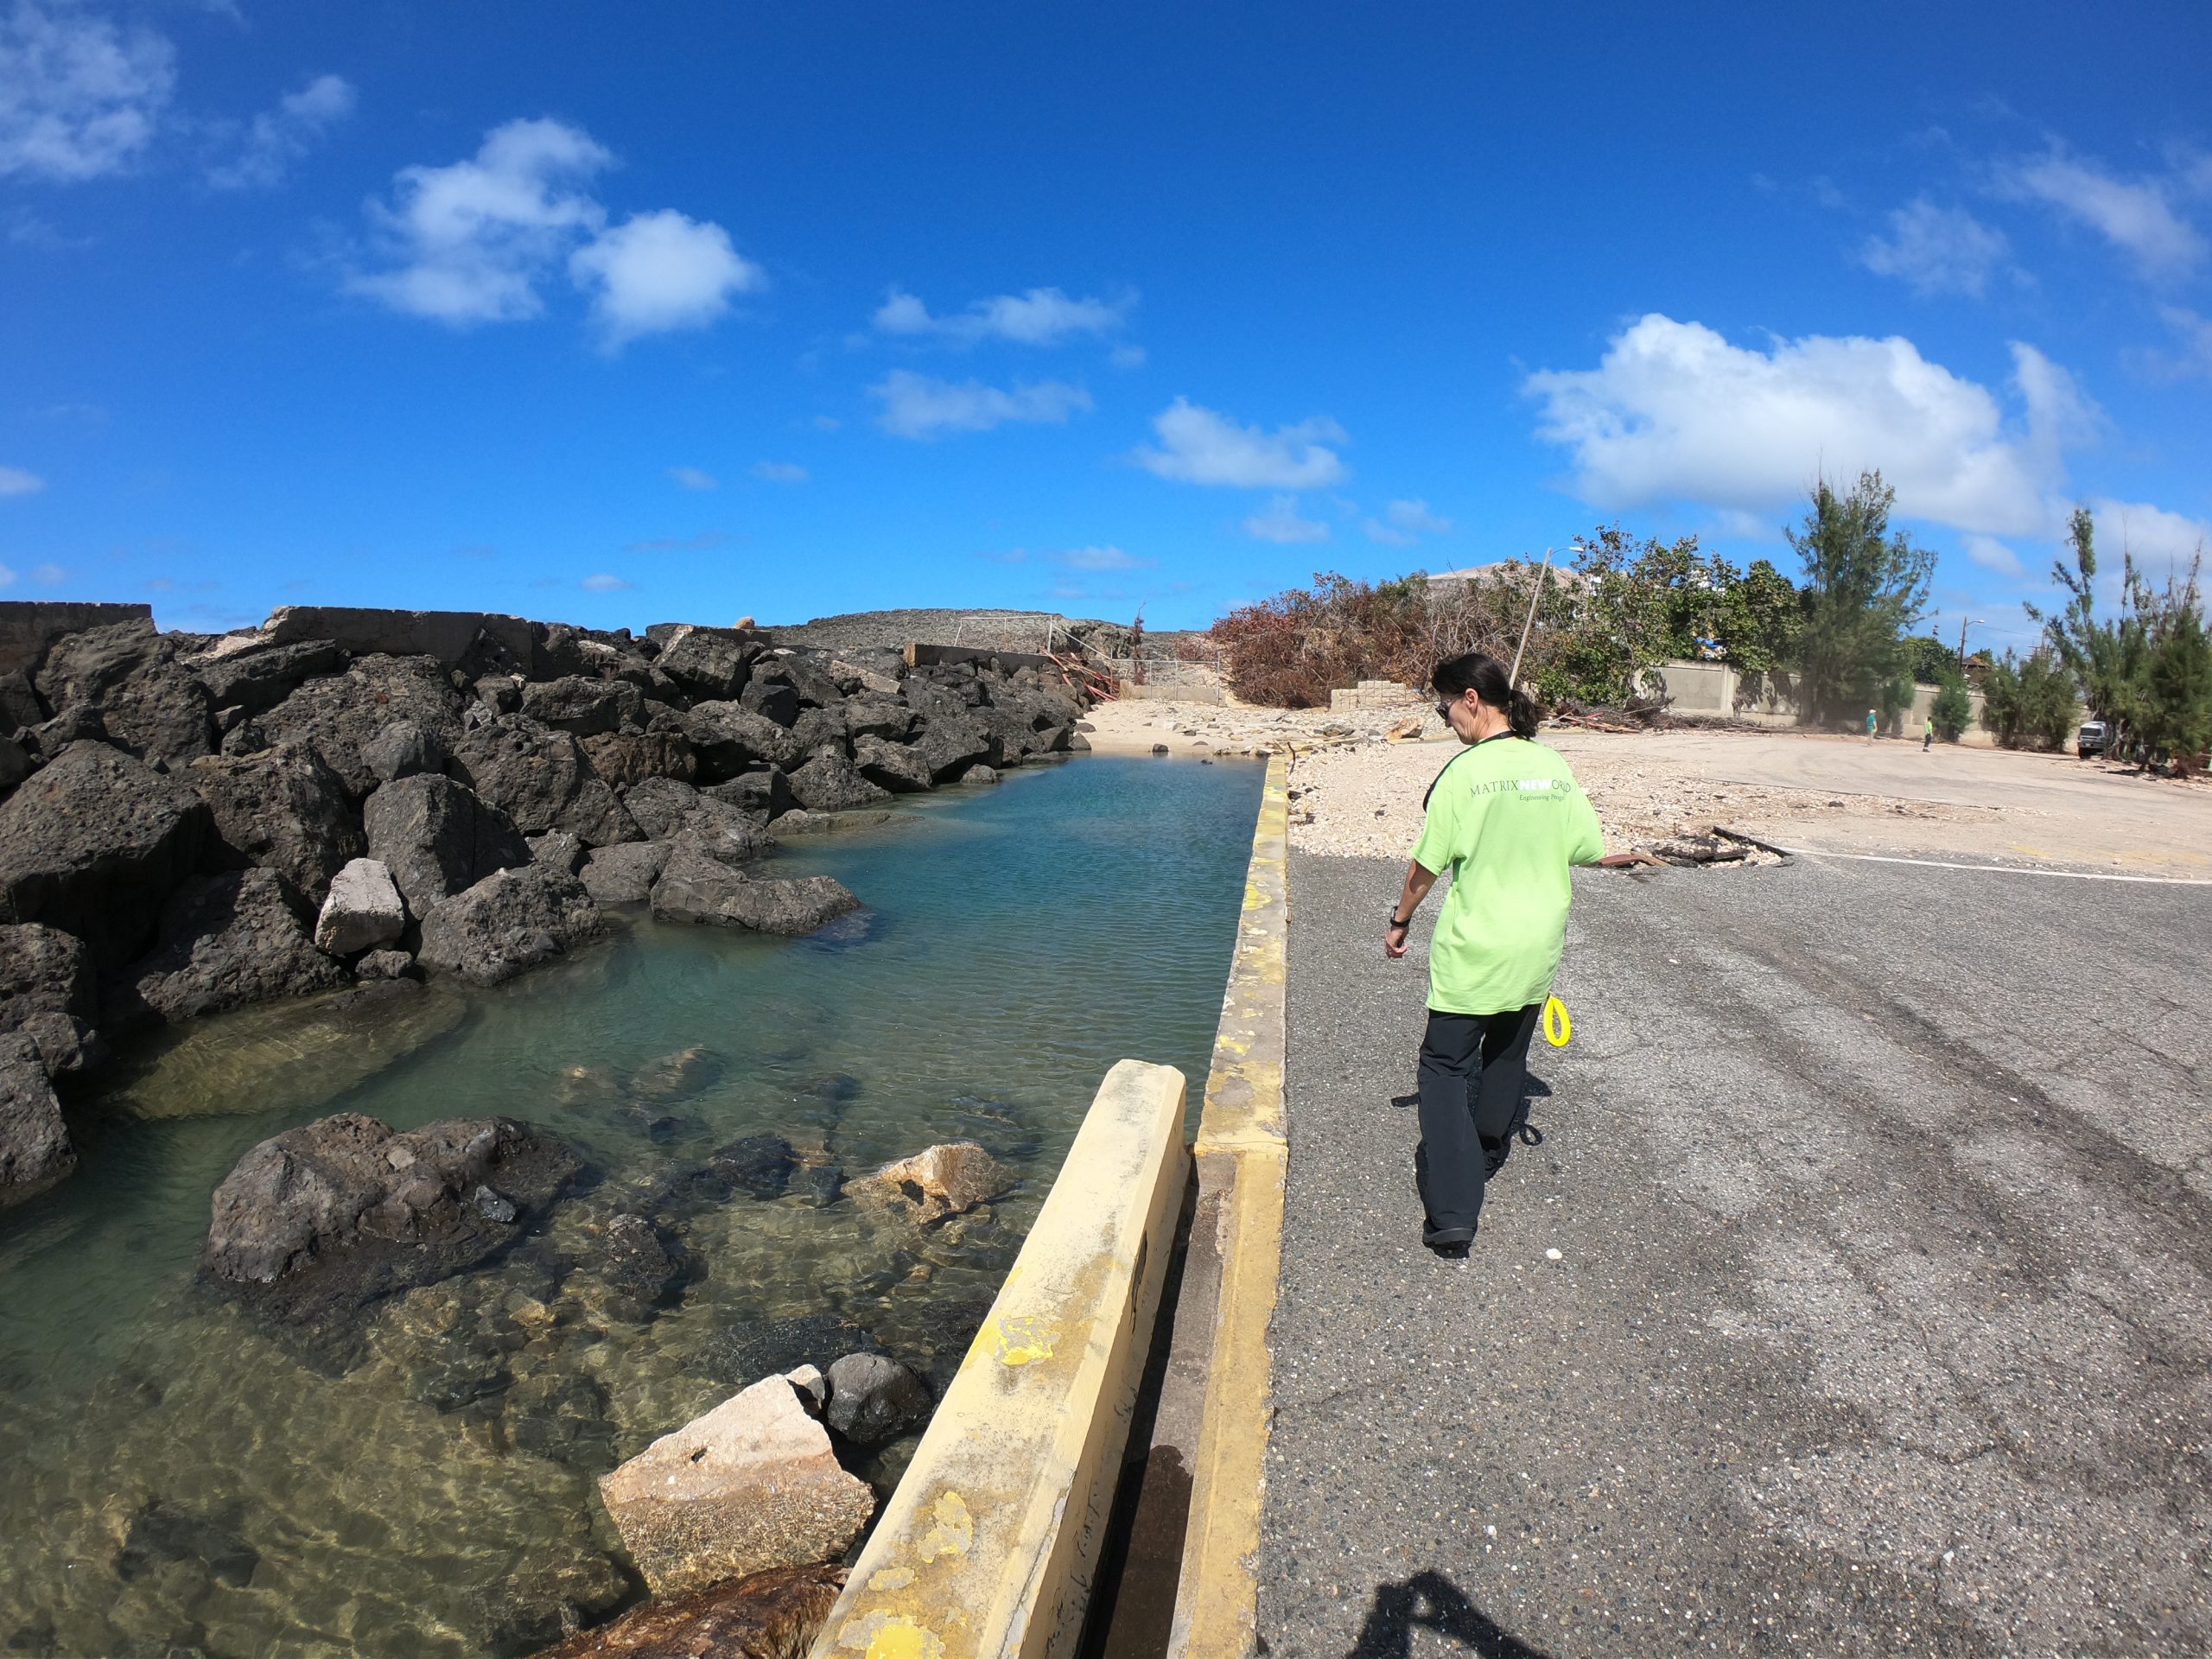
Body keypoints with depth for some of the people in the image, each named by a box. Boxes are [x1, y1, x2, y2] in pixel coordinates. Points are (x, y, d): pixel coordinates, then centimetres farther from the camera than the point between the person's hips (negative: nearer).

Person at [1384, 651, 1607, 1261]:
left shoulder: (1465, 771, -15)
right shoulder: (1555, 766, 0)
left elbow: (1427, 863, -11)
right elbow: (1593, 852, 5)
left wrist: (1400, 921, 3)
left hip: (1473, 953, -6)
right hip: (1539, 949, 6)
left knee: (1446, 1066, 3)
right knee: (1507, 1056, 24)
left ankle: (1452, 1214, -5)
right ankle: (1482, 1158, 45)